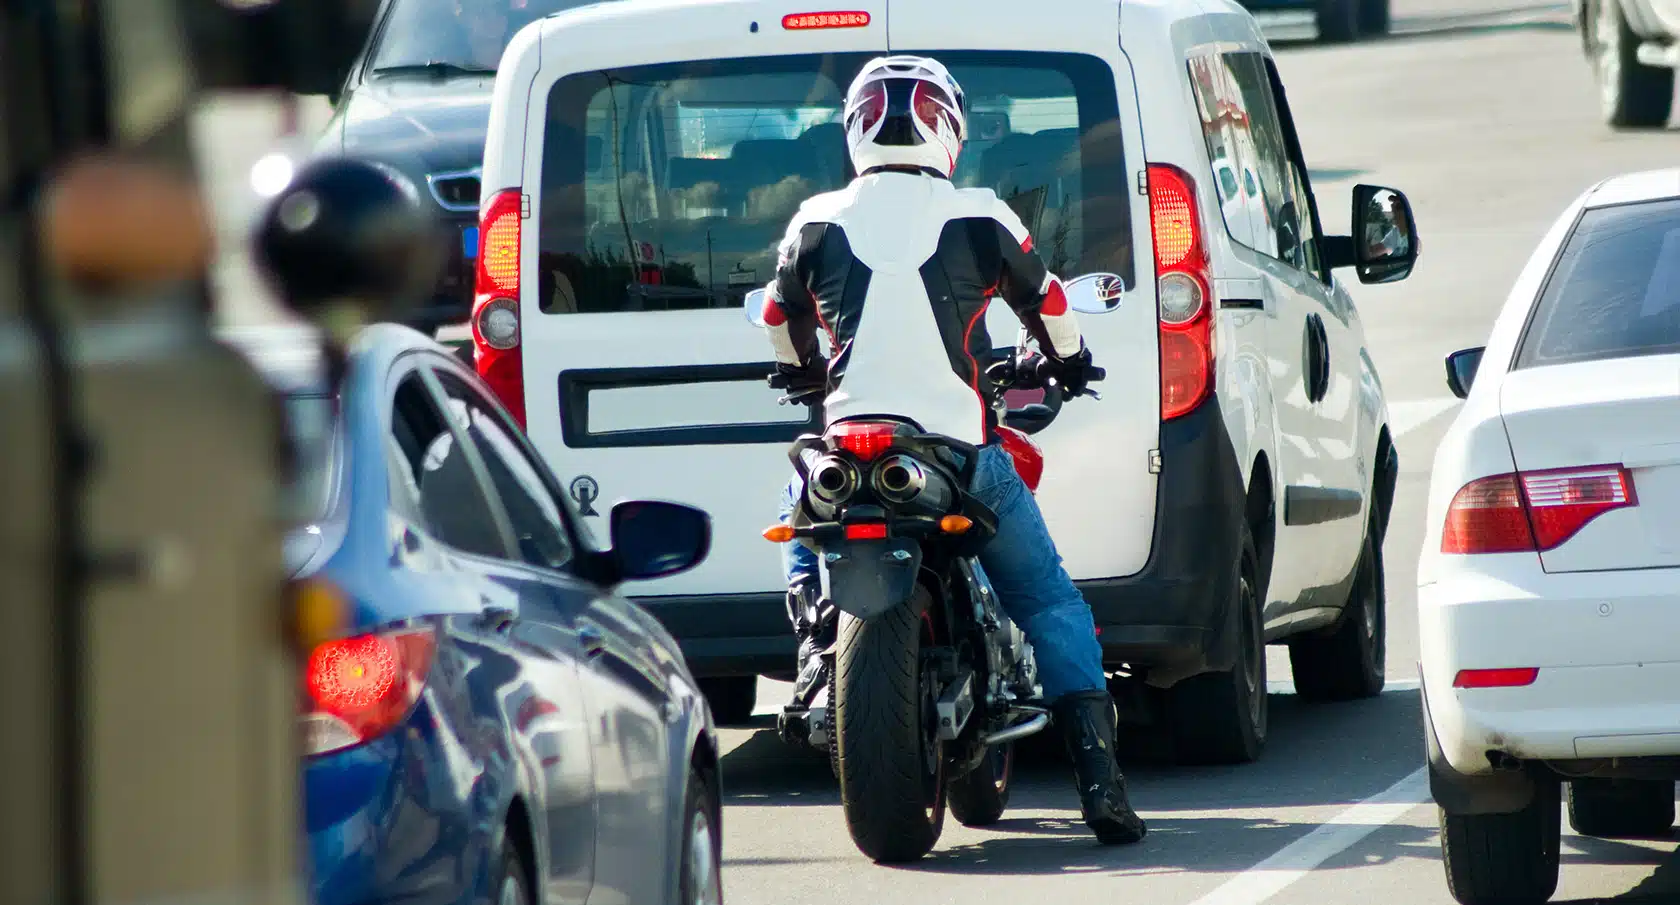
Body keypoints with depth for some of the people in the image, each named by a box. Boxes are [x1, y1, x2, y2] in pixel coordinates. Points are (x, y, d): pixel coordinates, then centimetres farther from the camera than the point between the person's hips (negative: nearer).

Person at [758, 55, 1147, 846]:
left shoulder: (818, 223, 3)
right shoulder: (978, 218, -1)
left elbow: (780, 316, 21)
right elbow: (1045, 301, 15)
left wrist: (803, 373, 43)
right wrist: (1068, 363, 36)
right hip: (964, 453, -1)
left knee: (797, 499, 36)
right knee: (1050, 605, 8)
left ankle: (814, 624, 14)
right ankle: (1099, 777, -6)